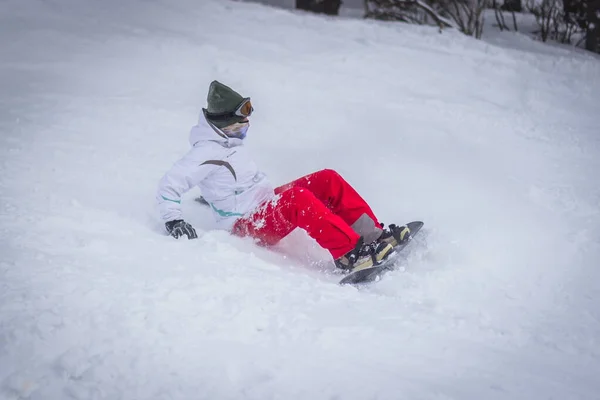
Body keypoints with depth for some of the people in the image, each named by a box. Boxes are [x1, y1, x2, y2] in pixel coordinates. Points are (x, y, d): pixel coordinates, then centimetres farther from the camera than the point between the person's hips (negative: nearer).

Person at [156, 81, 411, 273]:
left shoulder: (226, 141, 13)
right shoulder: (205, 152, -16)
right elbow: (168, 187, -19)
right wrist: (173, 221, -30)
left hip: (266, 204, 10)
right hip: (247, 225, -10)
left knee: (328, 180, -7)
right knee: (297, 198, -37)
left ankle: (371, 234, -15)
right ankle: (350, 253, -40)